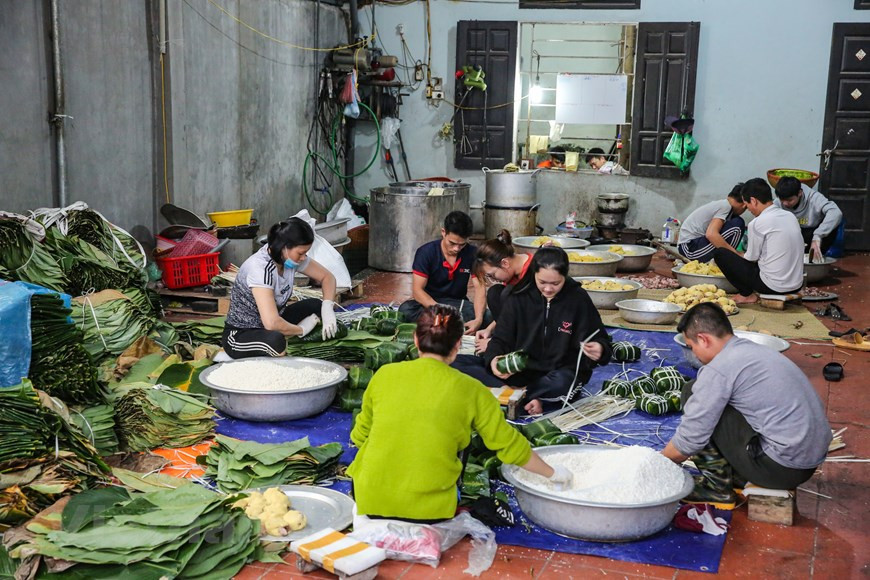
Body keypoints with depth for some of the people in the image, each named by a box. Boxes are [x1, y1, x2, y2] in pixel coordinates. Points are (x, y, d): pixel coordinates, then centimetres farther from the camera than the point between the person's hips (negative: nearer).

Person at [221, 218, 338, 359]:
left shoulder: (291, 257, -8)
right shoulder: (260, 268, -30)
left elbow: (327, 277, 6)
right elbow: (271, 323, -38)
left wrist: (327, 308, -12)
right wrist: (301, 329, -20)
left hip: (271, 327, 8)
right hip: (240, 335, -8)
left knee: (316, 306, -3)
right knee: (275, 341, -38)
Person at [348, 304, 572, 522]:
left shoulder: (385, 374, -3)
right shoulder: (470, 390, -6)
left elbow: (359, 436, 7)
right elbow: (510, 446, 1)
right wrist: (552, 473, 17)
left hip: (369, 501, 1)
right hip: (429, 511, -1)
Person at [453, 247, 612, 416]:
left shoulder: (578, 299, -8)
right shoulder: (519, 296, -5)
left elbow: (600, 339, -1)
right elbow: (501, 339, -2)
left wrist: (599, 349, -27)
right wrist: (493, 358, -26)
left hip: (559, 371, -2)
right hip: (519, 369, 3)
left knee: (561, 384, -42)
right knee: (457, 364, -18)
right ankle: (531, 398, -24)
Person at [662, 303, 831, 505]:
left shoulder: (720, 369, -13)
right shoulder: (758, 351, 15)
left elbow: (690, 440, -10)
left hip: (781, 468, -9)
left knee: (693, 395, -3)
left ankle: (716, 484, 3)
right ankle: (739, 474, 14)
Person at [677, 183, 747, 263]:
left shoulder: (720, 203, 17)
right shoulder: (726, 206, -11)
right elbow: (711, 234, -27)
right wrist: (736, 253, -21)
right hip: (692, 249, -10)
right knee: (737, 224, -12)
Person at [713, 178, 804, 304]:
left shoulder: (757, 223, -14)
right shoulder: (791, 216, 7)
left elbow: (751, 258, -2)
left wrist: (736, 254, 21)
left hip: (773, 286, -8)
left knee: (719, 253, 2)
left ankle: (748, 295, 5)